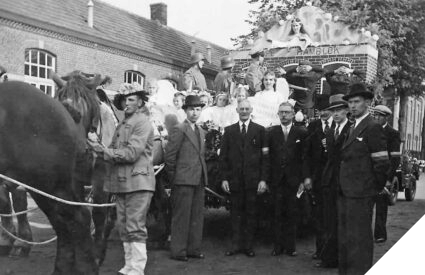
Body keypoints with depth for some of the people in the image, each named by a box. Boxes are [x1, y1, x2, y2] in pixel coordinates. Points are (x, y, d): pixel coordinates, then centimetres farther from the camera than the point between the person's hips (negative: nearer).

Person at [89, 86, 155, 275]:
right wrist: (102, 150, -1)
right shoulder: (122, 124, 19)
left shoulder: (142, 123, -8)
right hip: (121, 182, 9)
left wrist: (104, 151, -16)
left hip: (138, 181, -8)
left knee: (135, 228, -6)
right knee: (124, 228, 12)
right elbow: (116, 151, 17)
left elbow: (131, 153, -17)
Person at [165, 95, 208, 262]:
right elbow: (169, 155, -10)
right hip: (184, 180, -8)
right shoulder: (179, 129, -7)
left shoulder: (201, 132, 18)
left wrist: (203, 176, 15)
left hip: (199, 180, 8)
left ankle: (193, 248, 18)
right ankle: (178, 251, 4)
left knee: (197, 216, 10)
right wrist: (173, 177, -7)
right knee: (181, 216, -3)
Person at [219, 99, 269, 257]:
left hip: (252, 179, -1)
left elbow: (265, 157, 2)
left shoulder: (259, 130, 5)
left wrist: (263, 179, -6)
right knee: (235, 212, 3)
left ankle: (248, 246, 11)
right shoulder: (229, 131, 9)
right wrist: (224, 178, -1)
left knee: (251, 213, 3)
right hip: (234, 179, 1)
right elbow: (223, 156, 7)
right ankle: (236, 245, 10)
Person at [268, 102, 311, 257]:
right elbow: (267, 156, 2)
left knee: (291, 214, 4)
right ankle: (278, 245, 11)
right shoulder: (271, 132, 7)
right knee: (278, 214, 4)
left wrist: (305, 177, -7)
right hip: (276, 179, 1)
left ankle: (290, 246, 11)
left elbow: (305, 157, 1)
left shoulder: (301, 133, 4)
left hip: (293, 179, -1)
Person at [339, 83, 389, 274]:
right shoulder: (353, 128, 17)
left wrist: (378, 187, -4)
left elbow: (381, 163, -14)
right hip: (345, 193, 9)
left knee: (358, 238, -3)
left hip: (360, 194, -9)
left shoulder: (373, 128, -11)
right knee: (344, 237, 15)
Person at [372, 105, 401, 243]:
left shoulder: (393, 133, -4)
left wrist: (389, 179, -16)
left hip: (384, 175, -4)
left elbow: (395, 159, -9)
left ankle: (380, 234, 10)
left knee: (381, 205, 2)